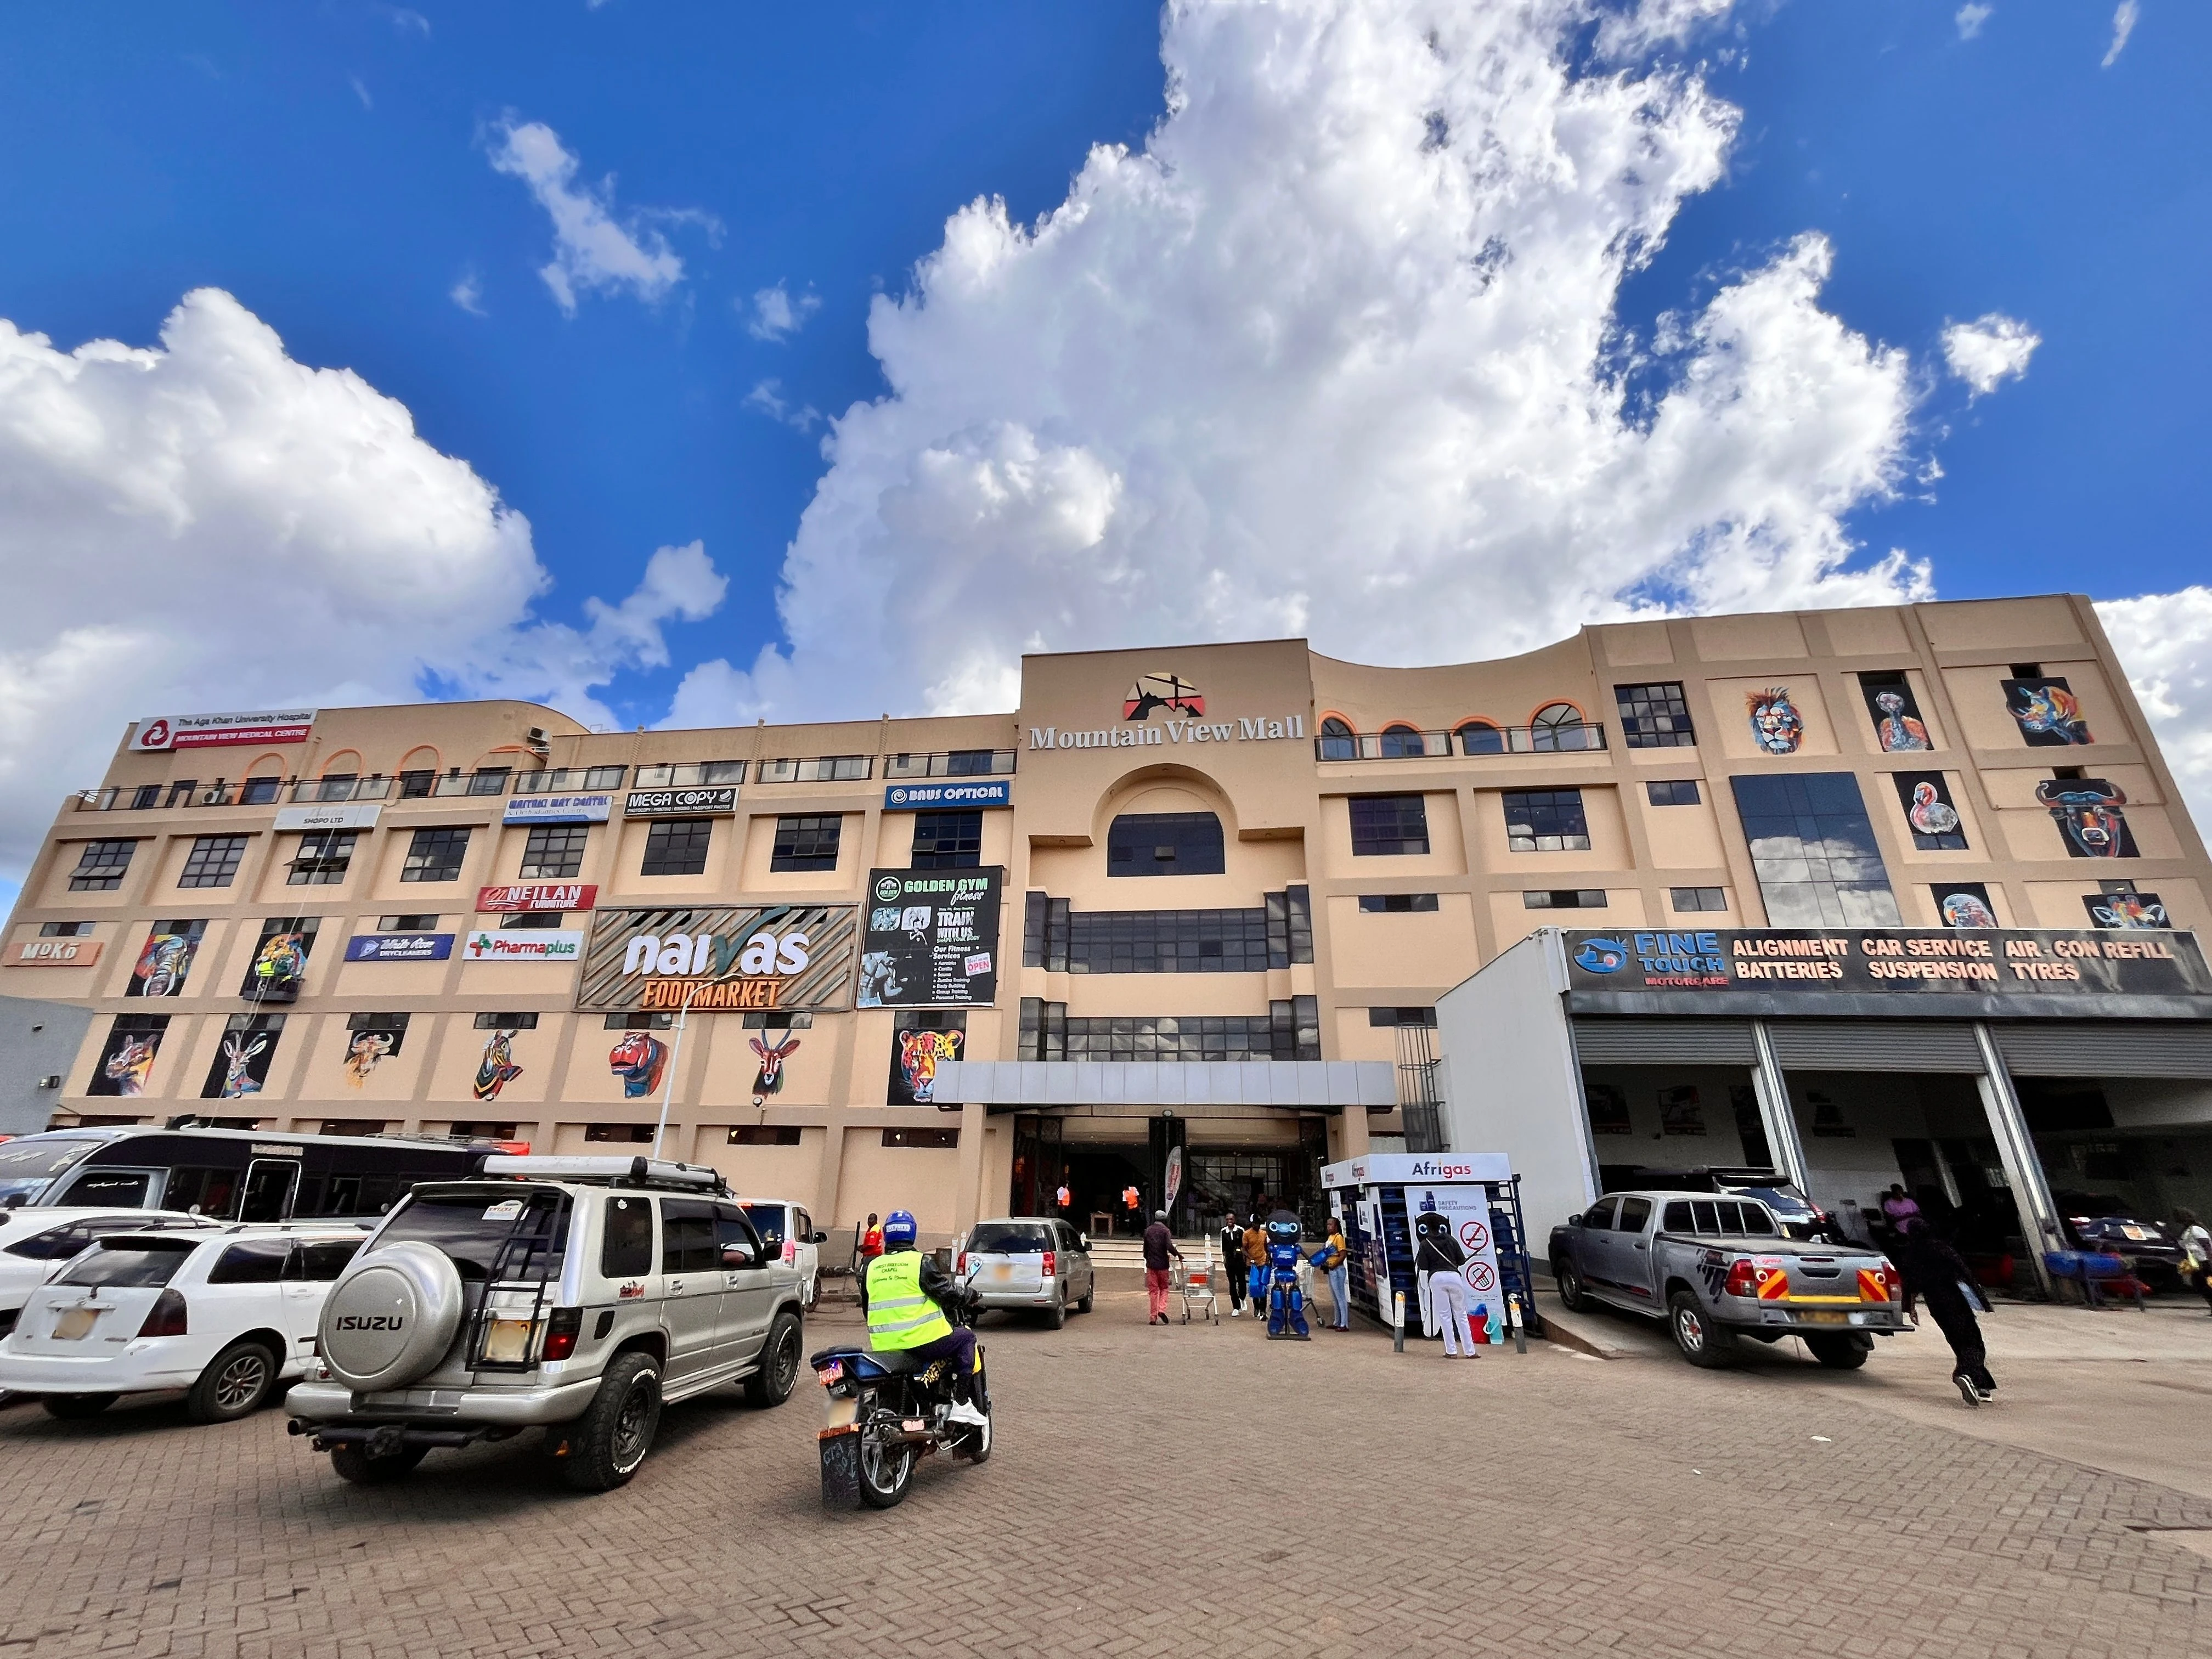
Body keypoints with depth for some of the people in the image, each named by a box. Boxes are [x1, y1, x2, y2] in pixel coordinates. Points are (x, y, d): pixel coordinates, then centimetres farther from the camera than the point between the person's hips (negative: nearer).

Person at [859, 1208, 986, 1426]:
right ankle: (962, 1404, 4)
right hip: (922, 1341, -6)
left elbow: (867, 1309, 18)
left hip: (883, 1347, 6)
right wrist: (967, 1296, 14)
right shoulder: (921, 1262, -8)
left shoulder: (872, 1267, 8)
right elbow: (948, 1293, -7)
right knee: (966, 1338, 12)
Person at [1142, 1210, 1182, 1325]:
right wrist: (1178, 1255, -4)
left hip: (1151, 1264, 3)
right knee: (1164, 1288, 12)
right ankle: (1162, 1310, -8)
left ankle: (1153, 1317, 5)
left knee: (1153, 1290, 7)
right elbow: (1169, 1246, -17)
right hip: (1163, 1264, -3)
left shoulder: (1148, 1231, 7)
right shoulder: (1165, 1230, -5)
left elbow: (1145, 1248, 12)